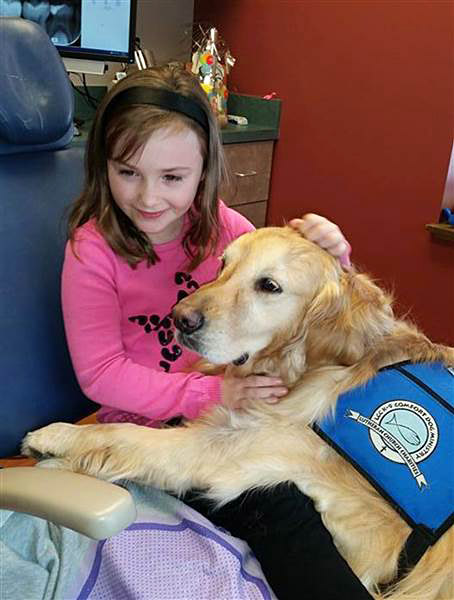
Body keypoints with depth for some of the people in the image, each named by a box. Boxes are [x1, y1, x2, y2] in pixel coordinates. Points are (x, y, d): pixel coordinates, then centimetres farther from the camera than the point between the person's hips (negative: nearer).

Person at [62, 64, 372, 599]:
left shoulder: (221, 225, -2)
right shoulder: (92, 250, -13)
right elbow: (100, 373, -14)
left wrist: (329, 258, -15)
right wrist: (210, 393, -22)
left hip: (231, 399, 5)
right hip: (147, 421, -5)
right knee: (276, 503, -26)